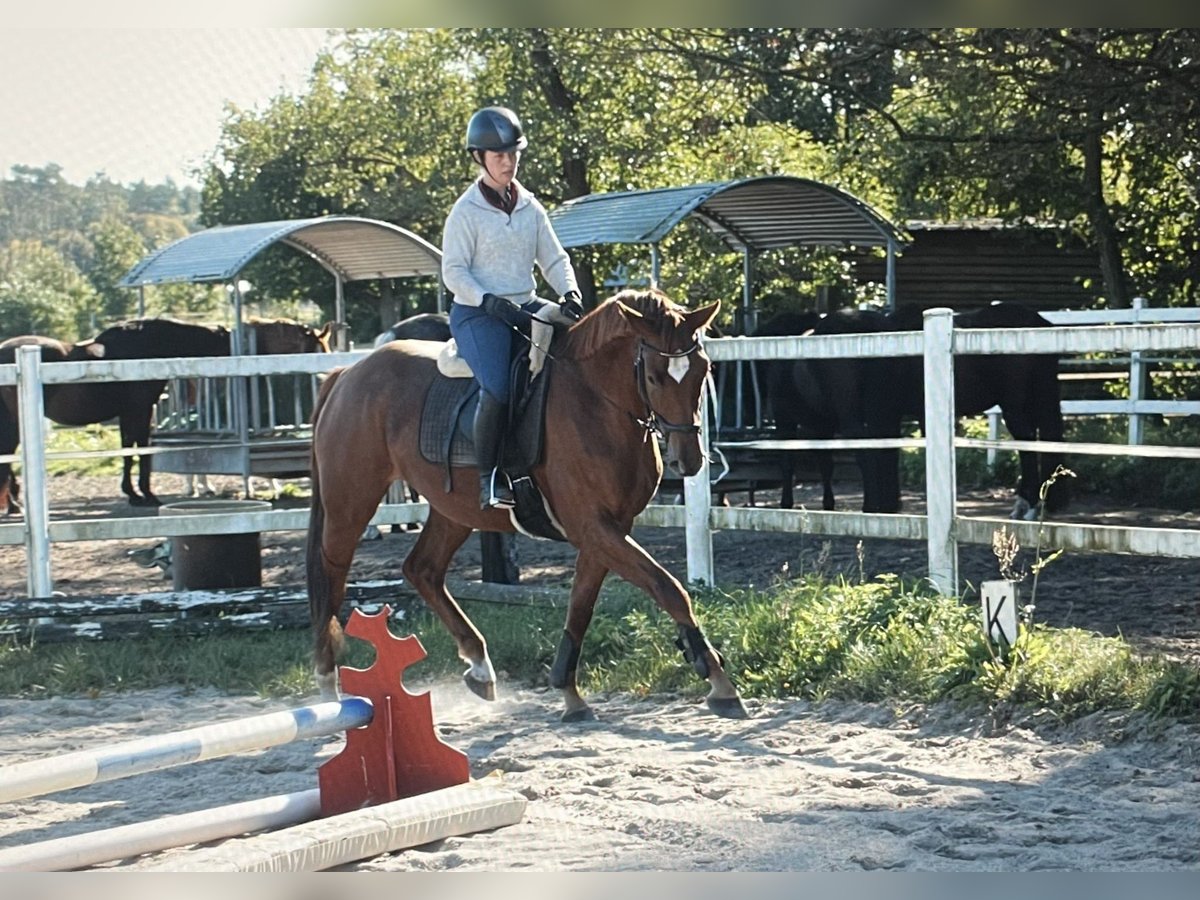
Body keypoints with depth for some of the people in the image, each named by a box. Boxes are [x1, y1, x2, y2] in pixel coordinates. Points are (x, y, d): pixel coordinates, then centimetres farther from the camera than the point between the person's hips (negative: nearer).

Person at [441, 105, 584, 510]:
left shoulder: (530, 207, 12)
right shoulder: (466, 211, -4)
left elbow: (554, 259, 14)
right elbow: (453, 272, -8)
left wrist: (570, 293, -6)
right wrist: (490, 303, -21)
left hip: (528, 308, 6)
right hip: (477, 313, -6)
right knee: (497, 389, -31)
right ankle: (489, 475, -18)